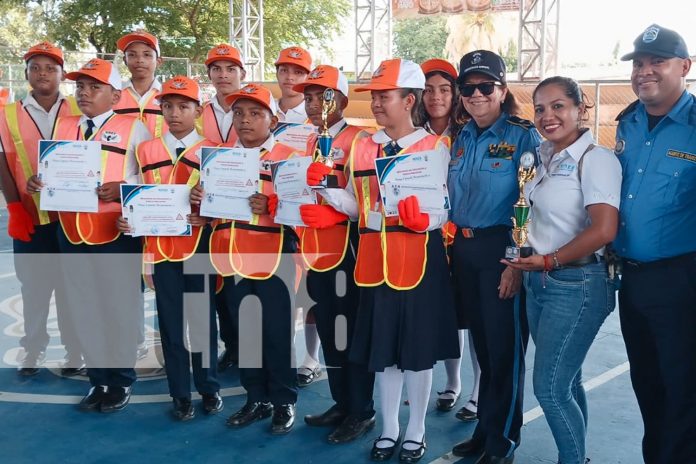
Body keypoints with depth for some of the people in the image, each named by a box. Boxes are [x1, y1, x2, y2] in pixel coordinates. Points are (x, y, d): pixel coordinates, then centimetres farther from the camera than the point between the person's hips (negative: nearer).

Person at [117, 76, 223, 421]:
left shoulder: (212, 152, 1)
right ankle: (180, 394, 21)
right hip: (160, 247, 2)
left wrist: (207, 216, -19)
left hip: (200, 248, -2)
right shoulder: (146, 151, 7)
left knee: (203, 319, 8)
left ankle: (209, 387, 24)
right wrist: (127, 220, -13)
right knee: (170, 323, 8)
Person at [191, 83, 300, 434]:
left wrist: (271, 207, -25)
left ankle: (284, 401, 18)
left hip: (274, 258, -5)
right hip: (232, 257, 5)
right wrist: (198, 200, -2)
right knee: (243, 332, 12)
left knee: (277, 332, 2)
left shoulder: (289, 157, -3)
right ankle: (257, 399, 27)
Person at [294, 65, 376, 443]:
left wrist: (336, 209, -25)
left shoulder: (359, 139, -7)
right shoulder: (308, 143, 16)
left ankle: (362, 411, 15)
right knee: (327, 330, 15)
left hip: (347, 248, -8)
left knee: (353, 330, 1)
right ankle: (341, 403, 29)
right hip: (315, 248, 8)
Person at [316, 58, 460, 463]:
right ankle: (389, 428, 29)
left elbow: (444, 208, -7)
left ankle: (416, 431, 25)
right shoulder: (363, 147, 9)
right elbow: (356, 206, 9)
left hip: (420, 258, -4)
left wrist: (423, 220, -27)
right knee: (382, 347, 12)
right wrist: (324, 188, -7)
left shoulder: (435, 146, -3)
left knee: (419, 347, 7)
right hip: (375, 259, 4)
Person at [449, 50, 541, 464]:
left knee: (504, 347, 3)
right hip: (464, 251, 6)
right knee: (482, 344, 16)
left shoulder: (523, 136, -8)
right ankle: (485, 430, 31)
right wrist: (452, 243, 10)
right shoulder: (461, 139, 10)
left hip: (501, 250, -6)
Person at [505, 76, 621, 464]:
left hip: (577, 285, -8)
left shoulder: (595, 158, -14)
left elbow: (604, 230, -23)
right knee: (565, 382, 16)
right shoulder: (547, 157, 10)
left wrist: (549, 260, -15)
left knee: (550, 387, -5)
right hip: (539, 282, 8)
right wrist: (526, 264, 8)